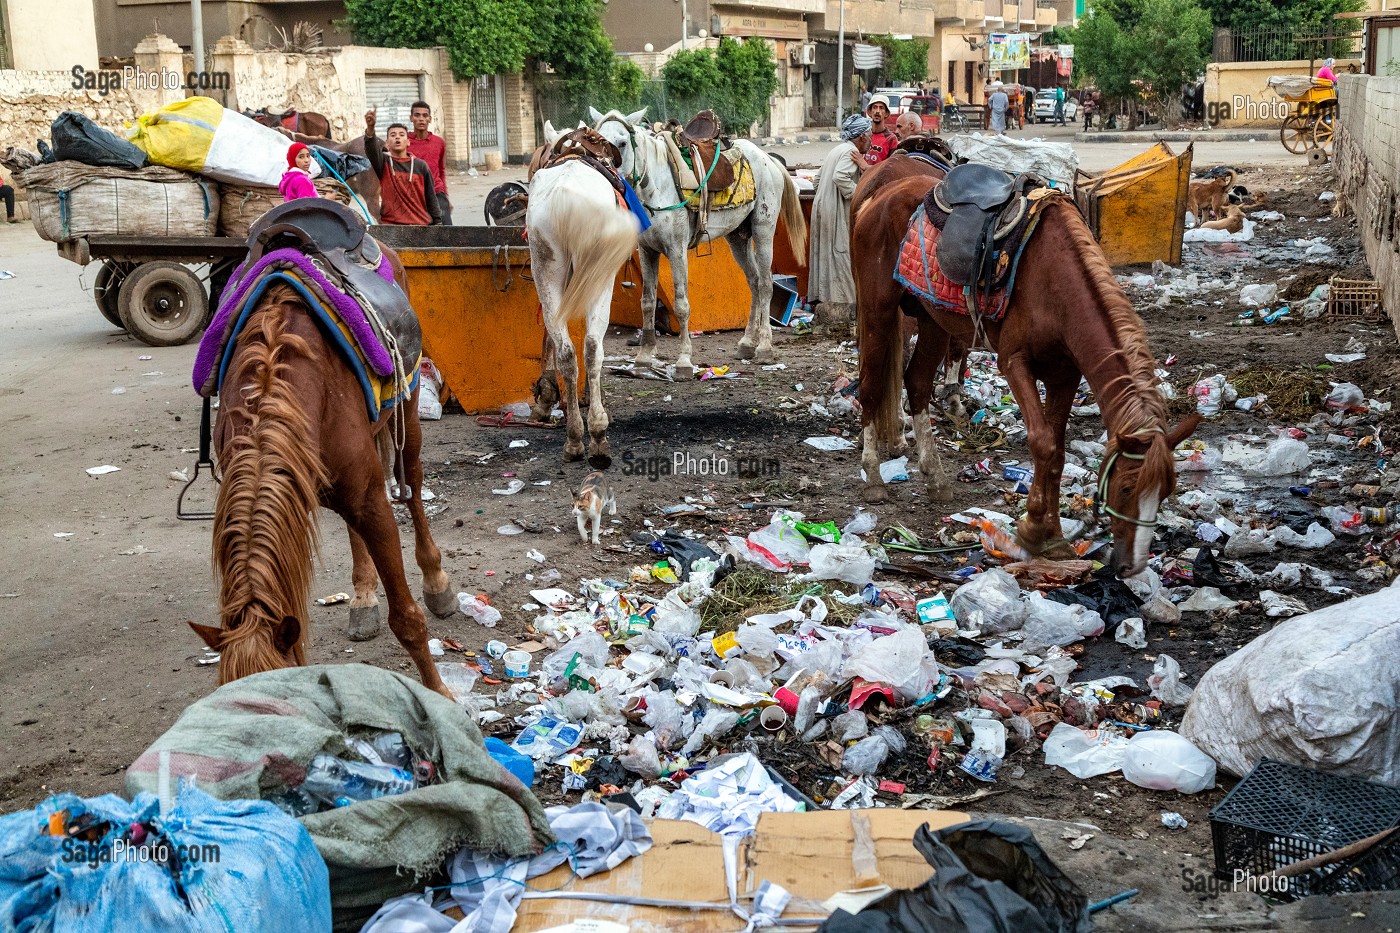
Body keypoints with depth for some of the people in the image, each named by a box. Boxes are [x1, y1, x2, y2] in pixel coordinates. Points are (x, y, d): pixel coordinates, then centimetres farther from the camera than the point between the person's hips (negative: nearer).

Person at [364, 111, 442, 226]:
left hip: (421, 225, 2)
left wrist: (437, 222, 4)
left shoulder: (421, 166, 7)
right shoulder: (384, 162, 4)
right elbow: (372, 150, -18)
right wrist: (370, 128, -37)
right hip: (391, 224, -1)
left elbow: (431, 197, 9)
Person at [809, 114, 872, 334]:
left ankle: (823, 303, 17)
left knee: (826, 256, 12)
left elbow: (818, 180, 22)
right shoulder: (850, 151, -11)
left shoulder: (837, 150, 19)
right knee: (840, 255, -7)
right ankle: (839, 309, -7)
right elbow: (840, 177, -27)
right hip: (837, 214, -10)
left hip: (823, 206, 10)